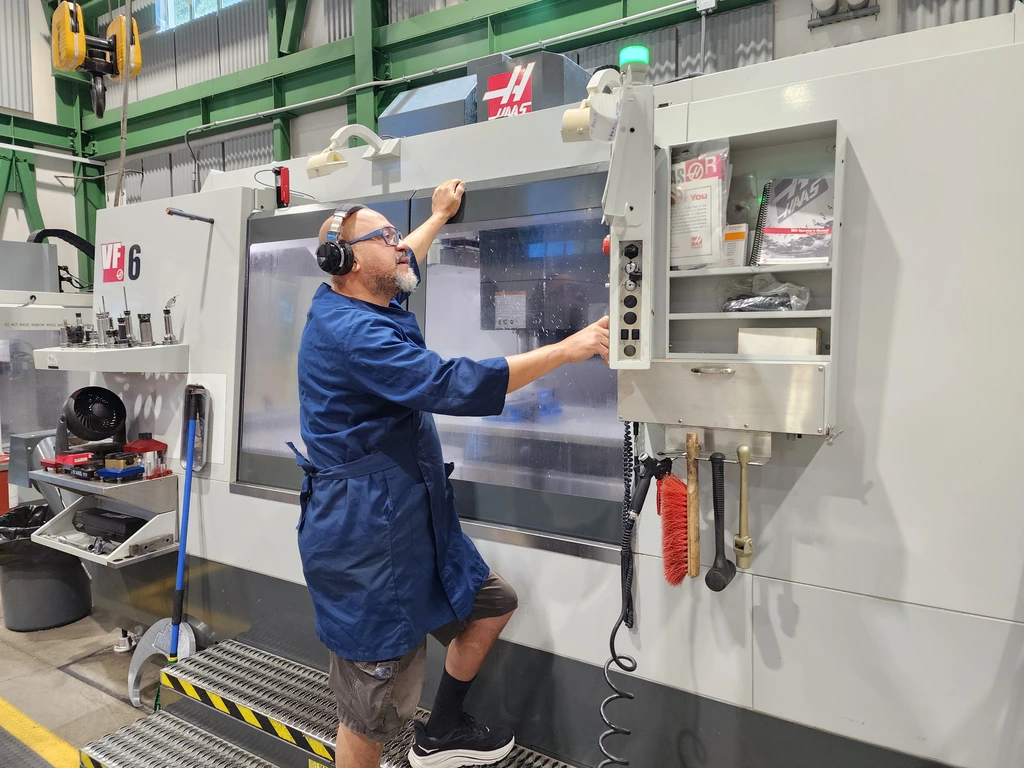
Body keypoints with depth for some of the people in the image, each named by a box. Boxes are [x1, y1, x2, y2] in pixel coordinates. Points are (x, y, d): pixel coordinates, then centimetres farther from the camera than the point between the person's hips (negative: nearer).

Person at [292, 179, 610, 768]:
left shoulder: (351, 304, 9)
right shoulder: (350, 332, -22)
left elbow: (398, 269, 32)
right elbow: (452, 386, -31)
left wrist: (440, 216, 44)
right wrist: (568, 349, -26)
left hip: (409, 520, 11)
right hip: (366, 540, -11)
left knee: (493, 603, 21)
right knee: (373, 717, 2)